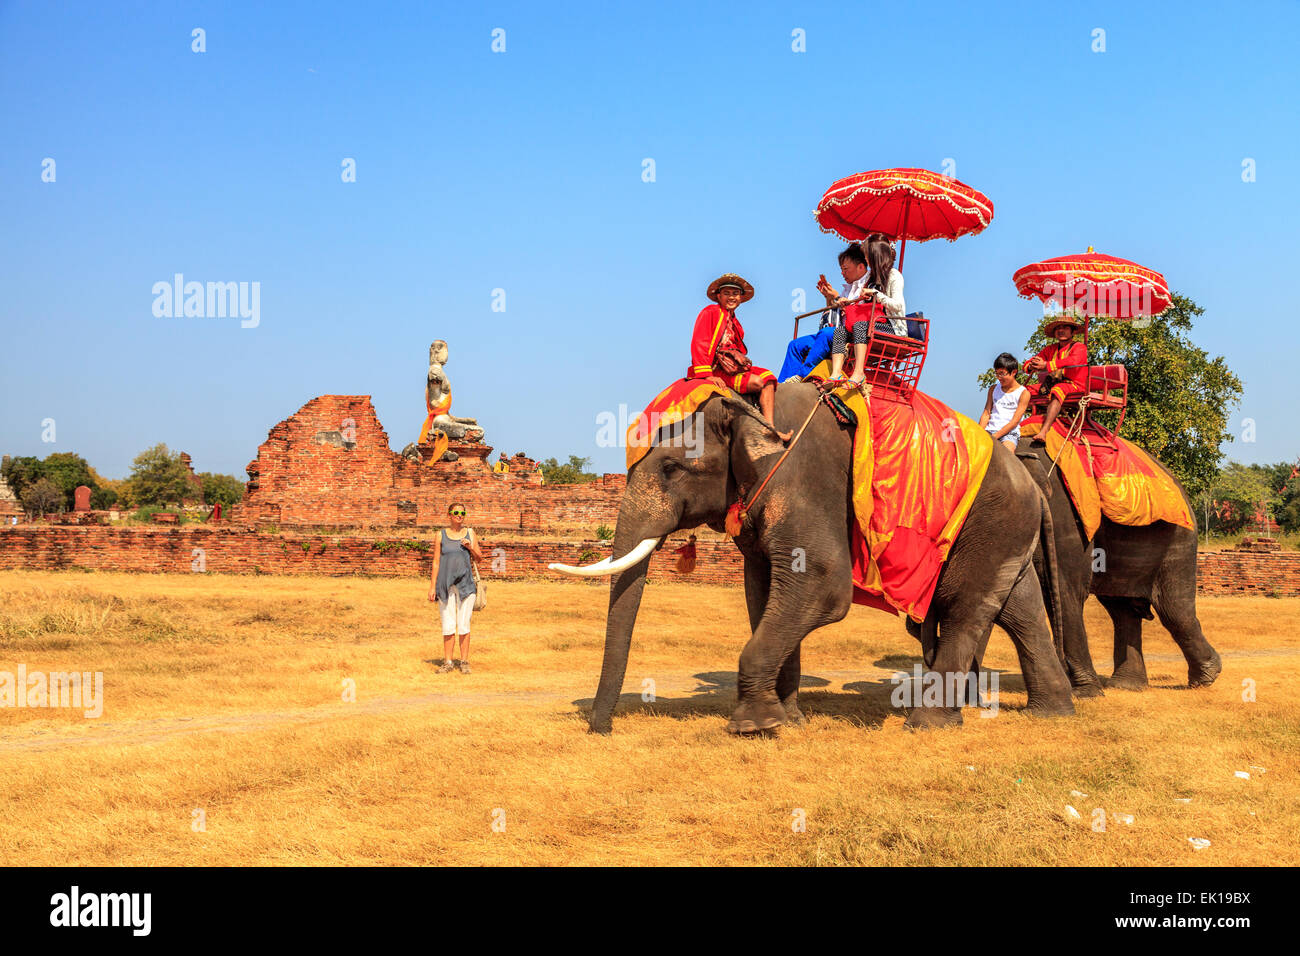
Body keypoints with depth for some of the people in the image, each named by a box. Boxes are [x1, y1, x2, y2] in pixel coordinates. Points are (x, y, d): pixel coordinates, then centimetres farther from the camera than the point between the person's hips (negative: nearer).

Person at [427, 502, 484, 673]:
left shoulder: (470, 533, 8)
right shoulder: (441, 535, 7)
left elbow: (479, 558, 11)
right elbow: (436, 562, 7)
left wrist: (471, 548, -9)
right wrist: (432, 586, 2)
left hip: (465, 583, 0)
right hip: (445, 584, 0)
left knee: (464, 624, -2)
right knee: (448, 625, 2)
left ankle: (464, 662, 5)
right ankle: (447, 662, 8)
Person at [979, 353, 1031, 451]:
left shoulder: (1023, 393, 2)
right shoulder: (993, 389, 18)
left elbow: (1015, 421, -6)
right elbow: (986, 414, 12)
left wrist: (995, 436, -16)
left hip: (1009, 432, -4)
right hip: (989, 430, 4)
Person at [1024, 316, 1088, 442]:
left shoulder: (1079, 347, 3)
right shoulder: (1050, 349, 20)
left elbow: (1072, 361, -20)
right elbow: (1027, 365, 14)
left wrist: (1046, 365, -29)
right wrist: (1031, 366, -14)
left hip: (1074, 386, -7)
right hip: (1052, 384, 7)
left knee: (1058, 391, -39)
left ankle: (1043, 432, -53)